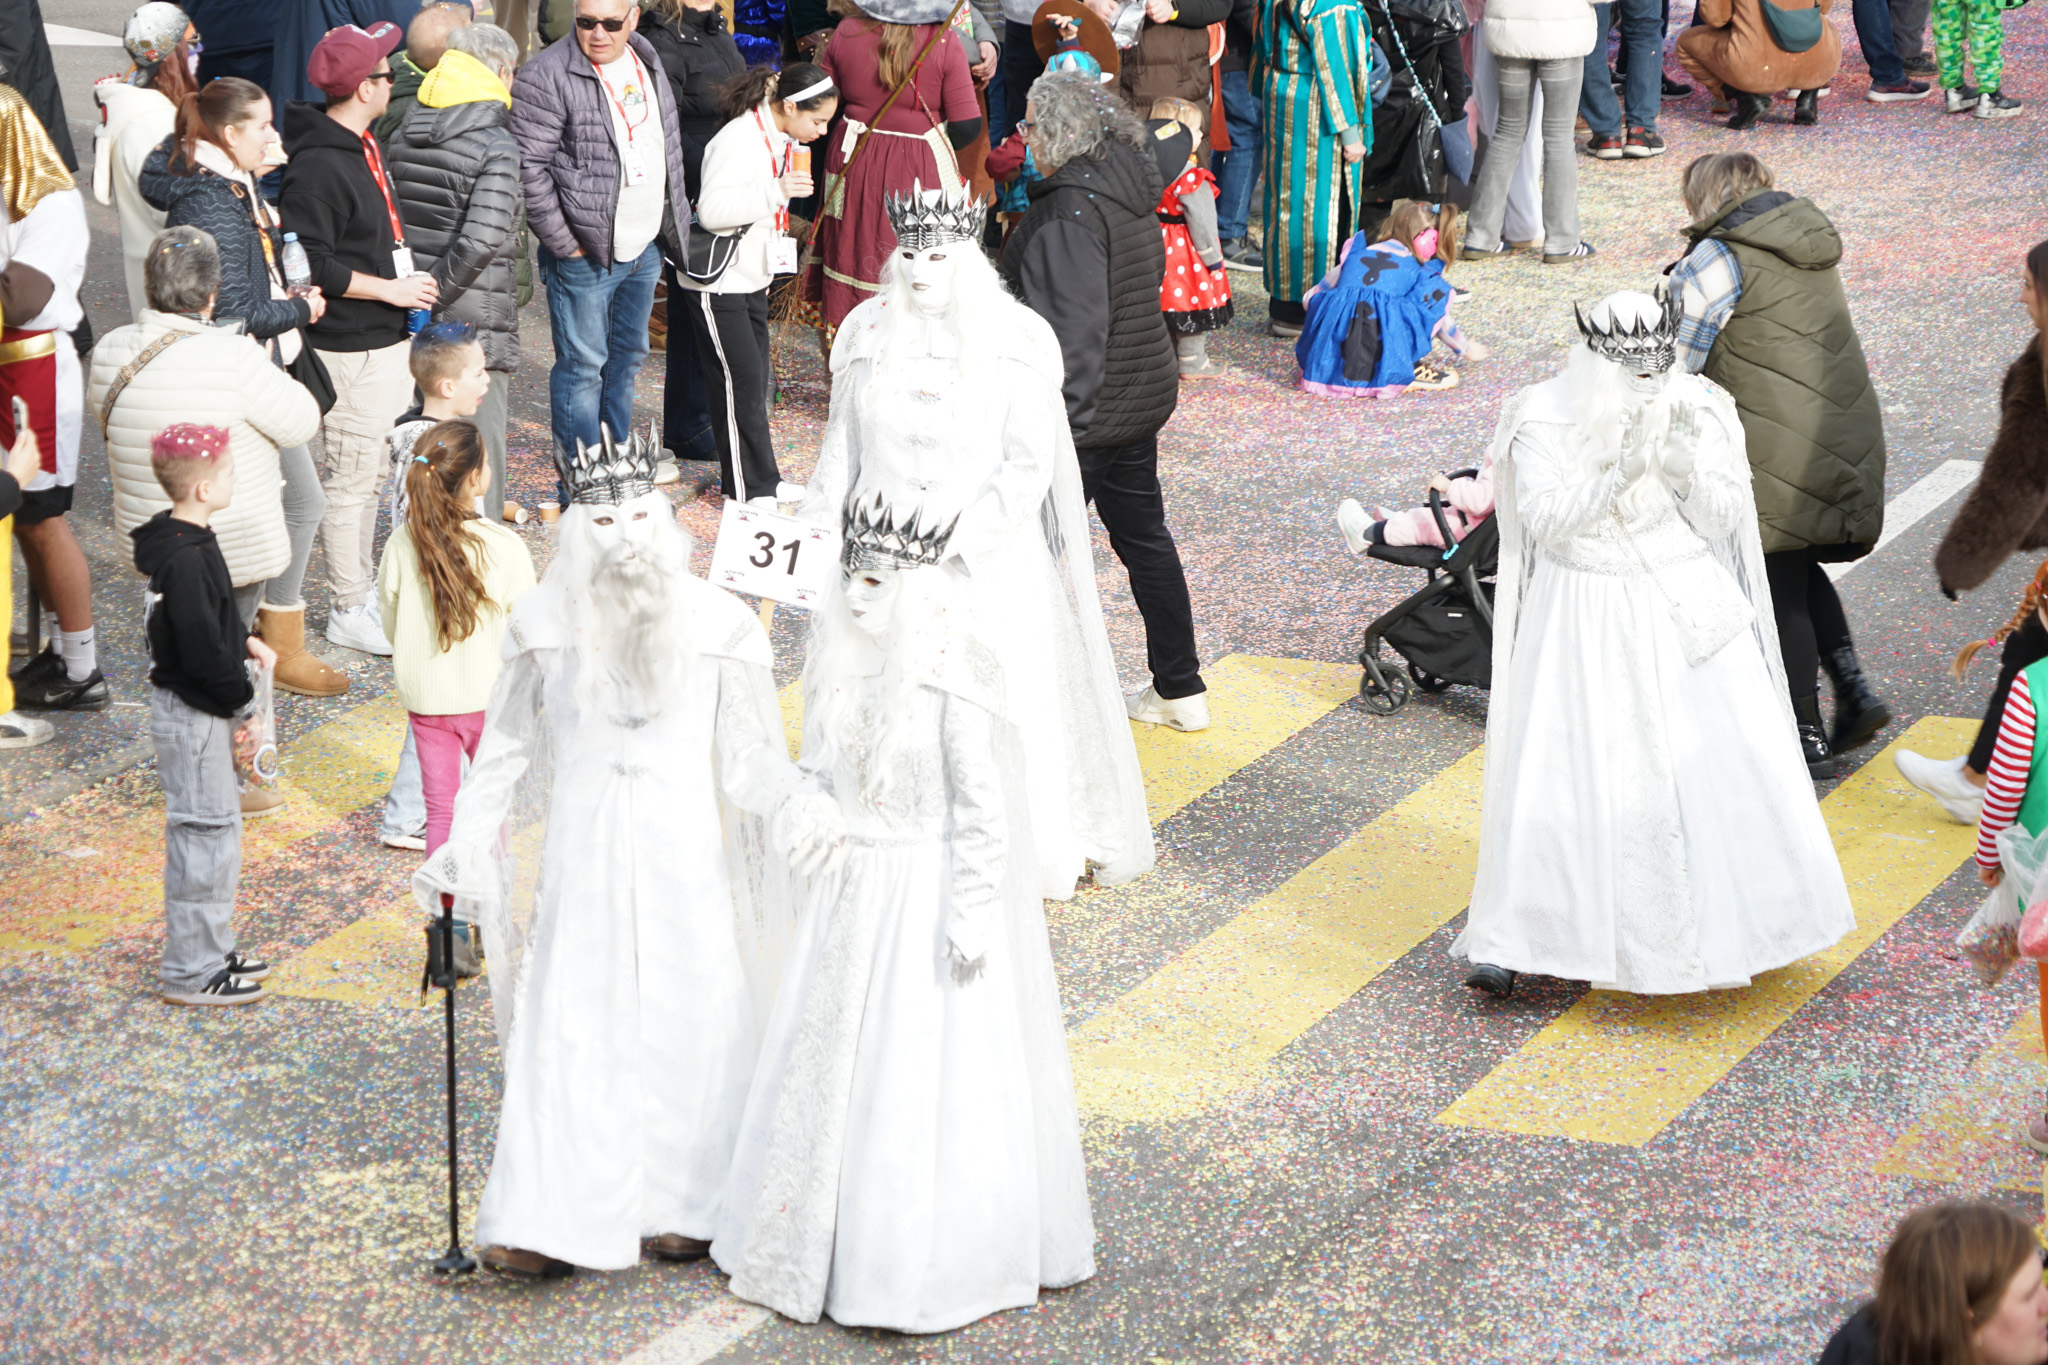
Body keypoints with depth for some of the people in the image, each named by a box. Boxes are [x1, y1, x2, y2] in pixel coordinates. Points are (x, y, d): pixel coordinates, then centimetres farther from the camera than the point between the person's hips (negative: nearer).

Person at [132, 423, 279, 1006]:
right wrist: (241, 693, -13)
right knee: (205, 835, -2)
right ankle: (191, 971, 6)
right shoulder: (185, 560, -25)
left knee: (214, 829, 19)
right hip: (192, 716, -10)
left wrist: (244, 641, 8)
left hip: (201, 710, 10)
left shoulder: (186, 541, 7)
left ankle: (212, 950, 30)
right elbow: (202, 649, -26)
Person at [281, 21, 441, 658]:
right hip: (351, 350, -10)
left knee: (373, 473, 18)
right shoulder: (317, 166, -21)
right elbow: (310, 266, -23)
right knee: (350, 481, -1)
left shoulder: (363, 146, 11)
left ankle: (365, 587, 30)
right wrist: (390, 290, -18)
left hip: (388, 339, 10)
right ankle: (347, 612, 8)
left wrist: (408, 280, 14)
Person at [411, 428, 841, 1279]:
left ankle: (679, 1208, 17)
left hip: (686, 857, 0)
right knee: (567, 1027, -3)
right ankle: (548, 1224, -1)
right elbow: (506, 749, 9)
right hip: (583, 854, 0)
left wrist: (799, 803, -21)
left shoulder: (713, 626, -4)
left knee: (690, 1025, 3)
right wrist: (462, 845, 3)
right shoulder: (548, 625, -1)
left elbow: (747, 755, -2)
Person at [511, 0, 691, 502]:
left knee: (627, 356, 18)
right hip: (585, 254, -8)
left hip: (645, 249, 8)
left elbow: (669, 143, 20)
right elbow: (529, 168, -18)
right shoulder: (547, 77, -17)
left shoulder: (647, 61, 7)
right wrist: (563, 242, -17)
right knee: (582, 365, -2)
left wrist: (673, 223, 15)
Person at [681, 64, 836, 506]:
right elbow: (712, 209, -30)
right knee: (740, 381, -6)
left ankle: (761, 479, 20)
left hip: (752, 281, 9)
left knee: (756, 378, 12)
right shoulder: (739, 140, -22)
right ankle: (749, 487, 0)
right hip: (718, 285, -9)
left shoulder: (781, 139, 8)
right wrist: (776, 192, -34)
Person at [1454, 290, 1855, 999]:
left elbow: (1722, 519, -3)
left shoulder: (1696, 411, -3)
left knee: (1724, 755, 5)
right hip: (1584, 615, -2)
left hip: (1685, 613, 2)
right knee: (1555, 767, -5)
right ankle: (1507, 940, 4)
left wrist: (1685, 462, -21)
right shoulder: (1544, 418, -10)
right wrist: (1616, 468, -27)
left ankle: (1739, 911, 26)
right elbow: (1543, 520, -16)